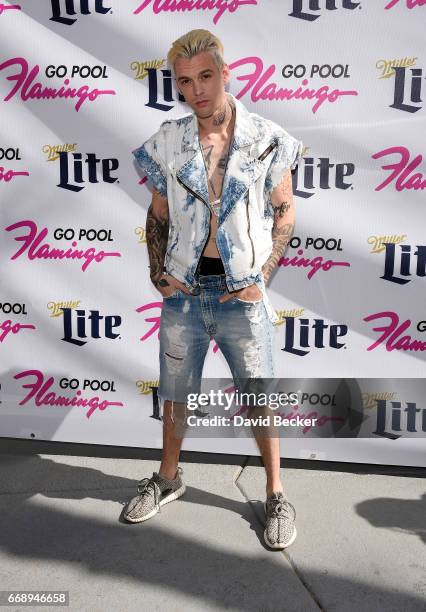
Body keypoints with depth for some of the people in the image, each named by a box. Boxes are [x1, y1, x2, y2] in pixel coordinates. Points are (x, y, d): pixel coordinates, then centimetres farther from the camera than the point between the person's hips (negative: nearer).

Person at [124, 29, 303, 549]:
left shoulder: (266, 139, -5)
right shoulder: (168, 141, 1)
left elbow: (284, 213, 2)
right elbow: (158, 216, 11)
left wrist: (261, 276, -7)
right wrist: (158, 274, 0)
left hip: (241, 293, -2)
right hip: (183, 291, 3)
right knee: (174, 394, 16)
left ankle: (275, 494, 31)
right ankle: (168, 478, 41)